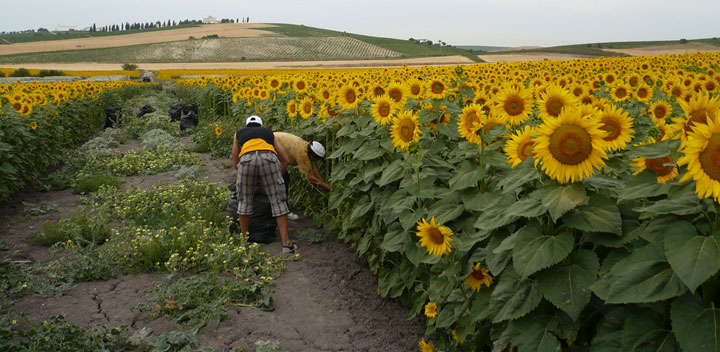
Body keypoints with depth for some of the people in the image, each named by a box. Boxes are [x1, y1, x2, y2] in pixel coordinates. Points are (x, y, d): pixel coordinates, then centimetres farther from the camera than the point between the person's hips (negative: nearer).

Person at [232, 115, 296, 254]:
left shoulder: (239, 134, 36)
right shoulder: (268, 132, 36)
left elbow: (235, 163, 34)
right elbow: (285, 160, 33)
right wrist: (278, 176, 47)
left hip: (247, 159, 0)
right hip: (268, 159, 0)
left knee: (244, 200, 18)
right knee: (278, 201, 7)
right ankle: (286, 243, 4)